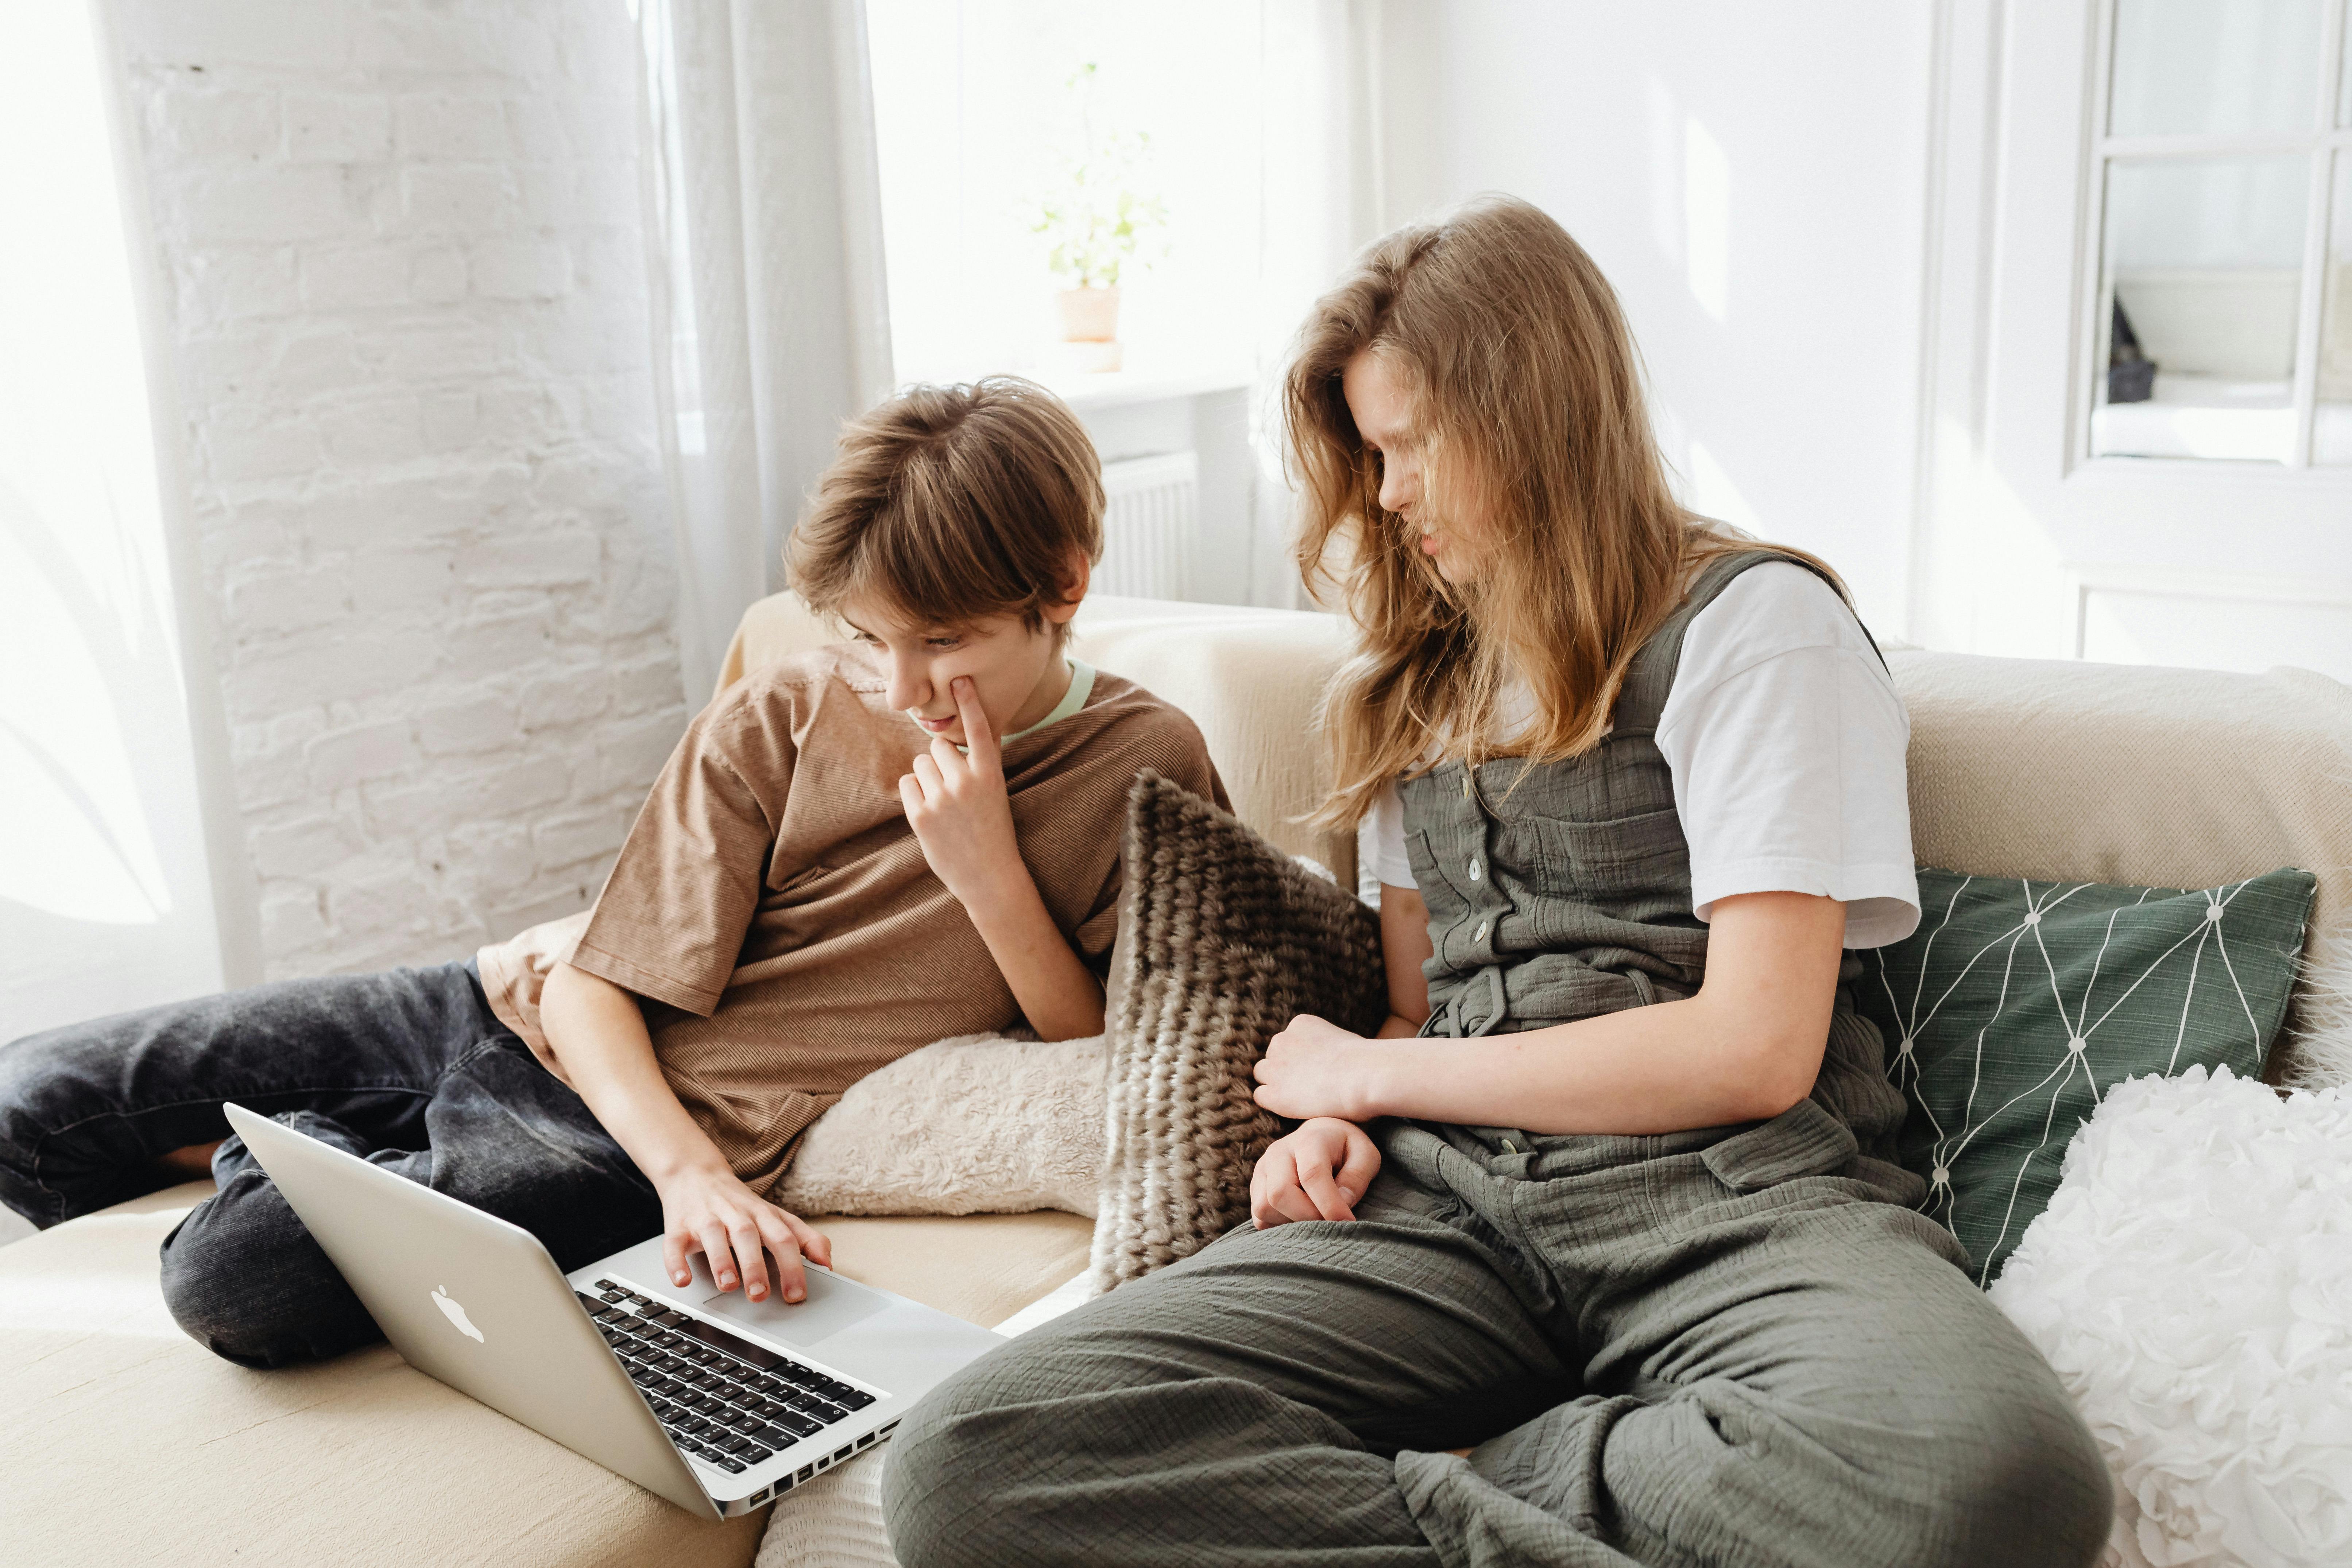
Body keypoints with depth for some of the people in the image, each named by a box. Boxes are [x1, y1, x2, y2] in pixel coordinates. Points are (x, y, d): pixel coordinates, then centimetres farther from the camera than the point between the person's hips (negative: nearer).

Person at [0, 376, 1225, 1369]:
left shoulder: (1146, 772, -10)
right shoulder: (778, 719, -4)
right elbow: (598, 986, -6)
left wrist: (987, 870, -22)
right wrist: (690, 1171, -25)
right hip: (533, 1013, 4)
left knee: (237, 1271, -25)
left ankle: (302, 1157, 8)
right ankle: (351, 1161, 21)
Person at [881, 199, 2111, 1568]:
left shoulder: (1751, 620, 4)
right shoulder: (1424, 682, 24)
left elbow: (1754, 1052, -6)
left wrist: (1369, 1071, 1)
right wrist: (1335, 1127, 0)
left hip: (1723, 1190, -3)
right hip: (1446, 1200, 4)